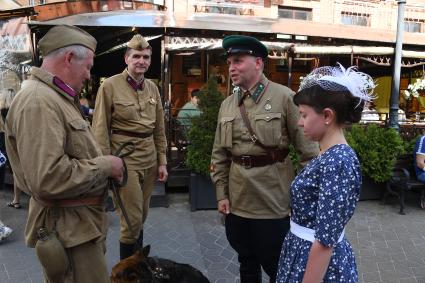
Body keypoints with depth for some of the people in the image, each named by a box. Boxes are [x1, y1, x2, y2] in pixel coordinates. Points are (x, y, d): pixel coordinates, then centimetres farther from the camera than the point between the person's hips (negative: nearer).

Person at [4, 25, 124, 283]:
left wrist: (105, 163, 5)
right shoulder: (38, 101, -22)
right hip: (67, 228, -10)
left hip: (82, 221, 10)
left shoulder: (56, 97, 13)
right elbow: (48, 180, -31)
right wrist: (105, 165, -19)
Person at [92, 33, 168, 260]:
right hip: (123, 158, -5)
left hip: (149, 158, 6)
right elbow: (100, 129, -8)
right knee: (132, 220, -2)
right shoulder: (110, 85, -8)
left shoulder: (152, 88, 8)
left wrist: (162, 161, 10)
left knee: (142, 216, 16)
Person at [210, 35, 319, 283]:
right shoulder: (227, 104, 6)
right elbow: (220, 154, 10)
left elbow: (308, 148, -10)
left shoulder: (285, 97, -10)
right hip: (238, 199, 5)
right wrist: (221, 193, 7)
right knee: (246, 262, 22)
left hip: (273, 198, -5)